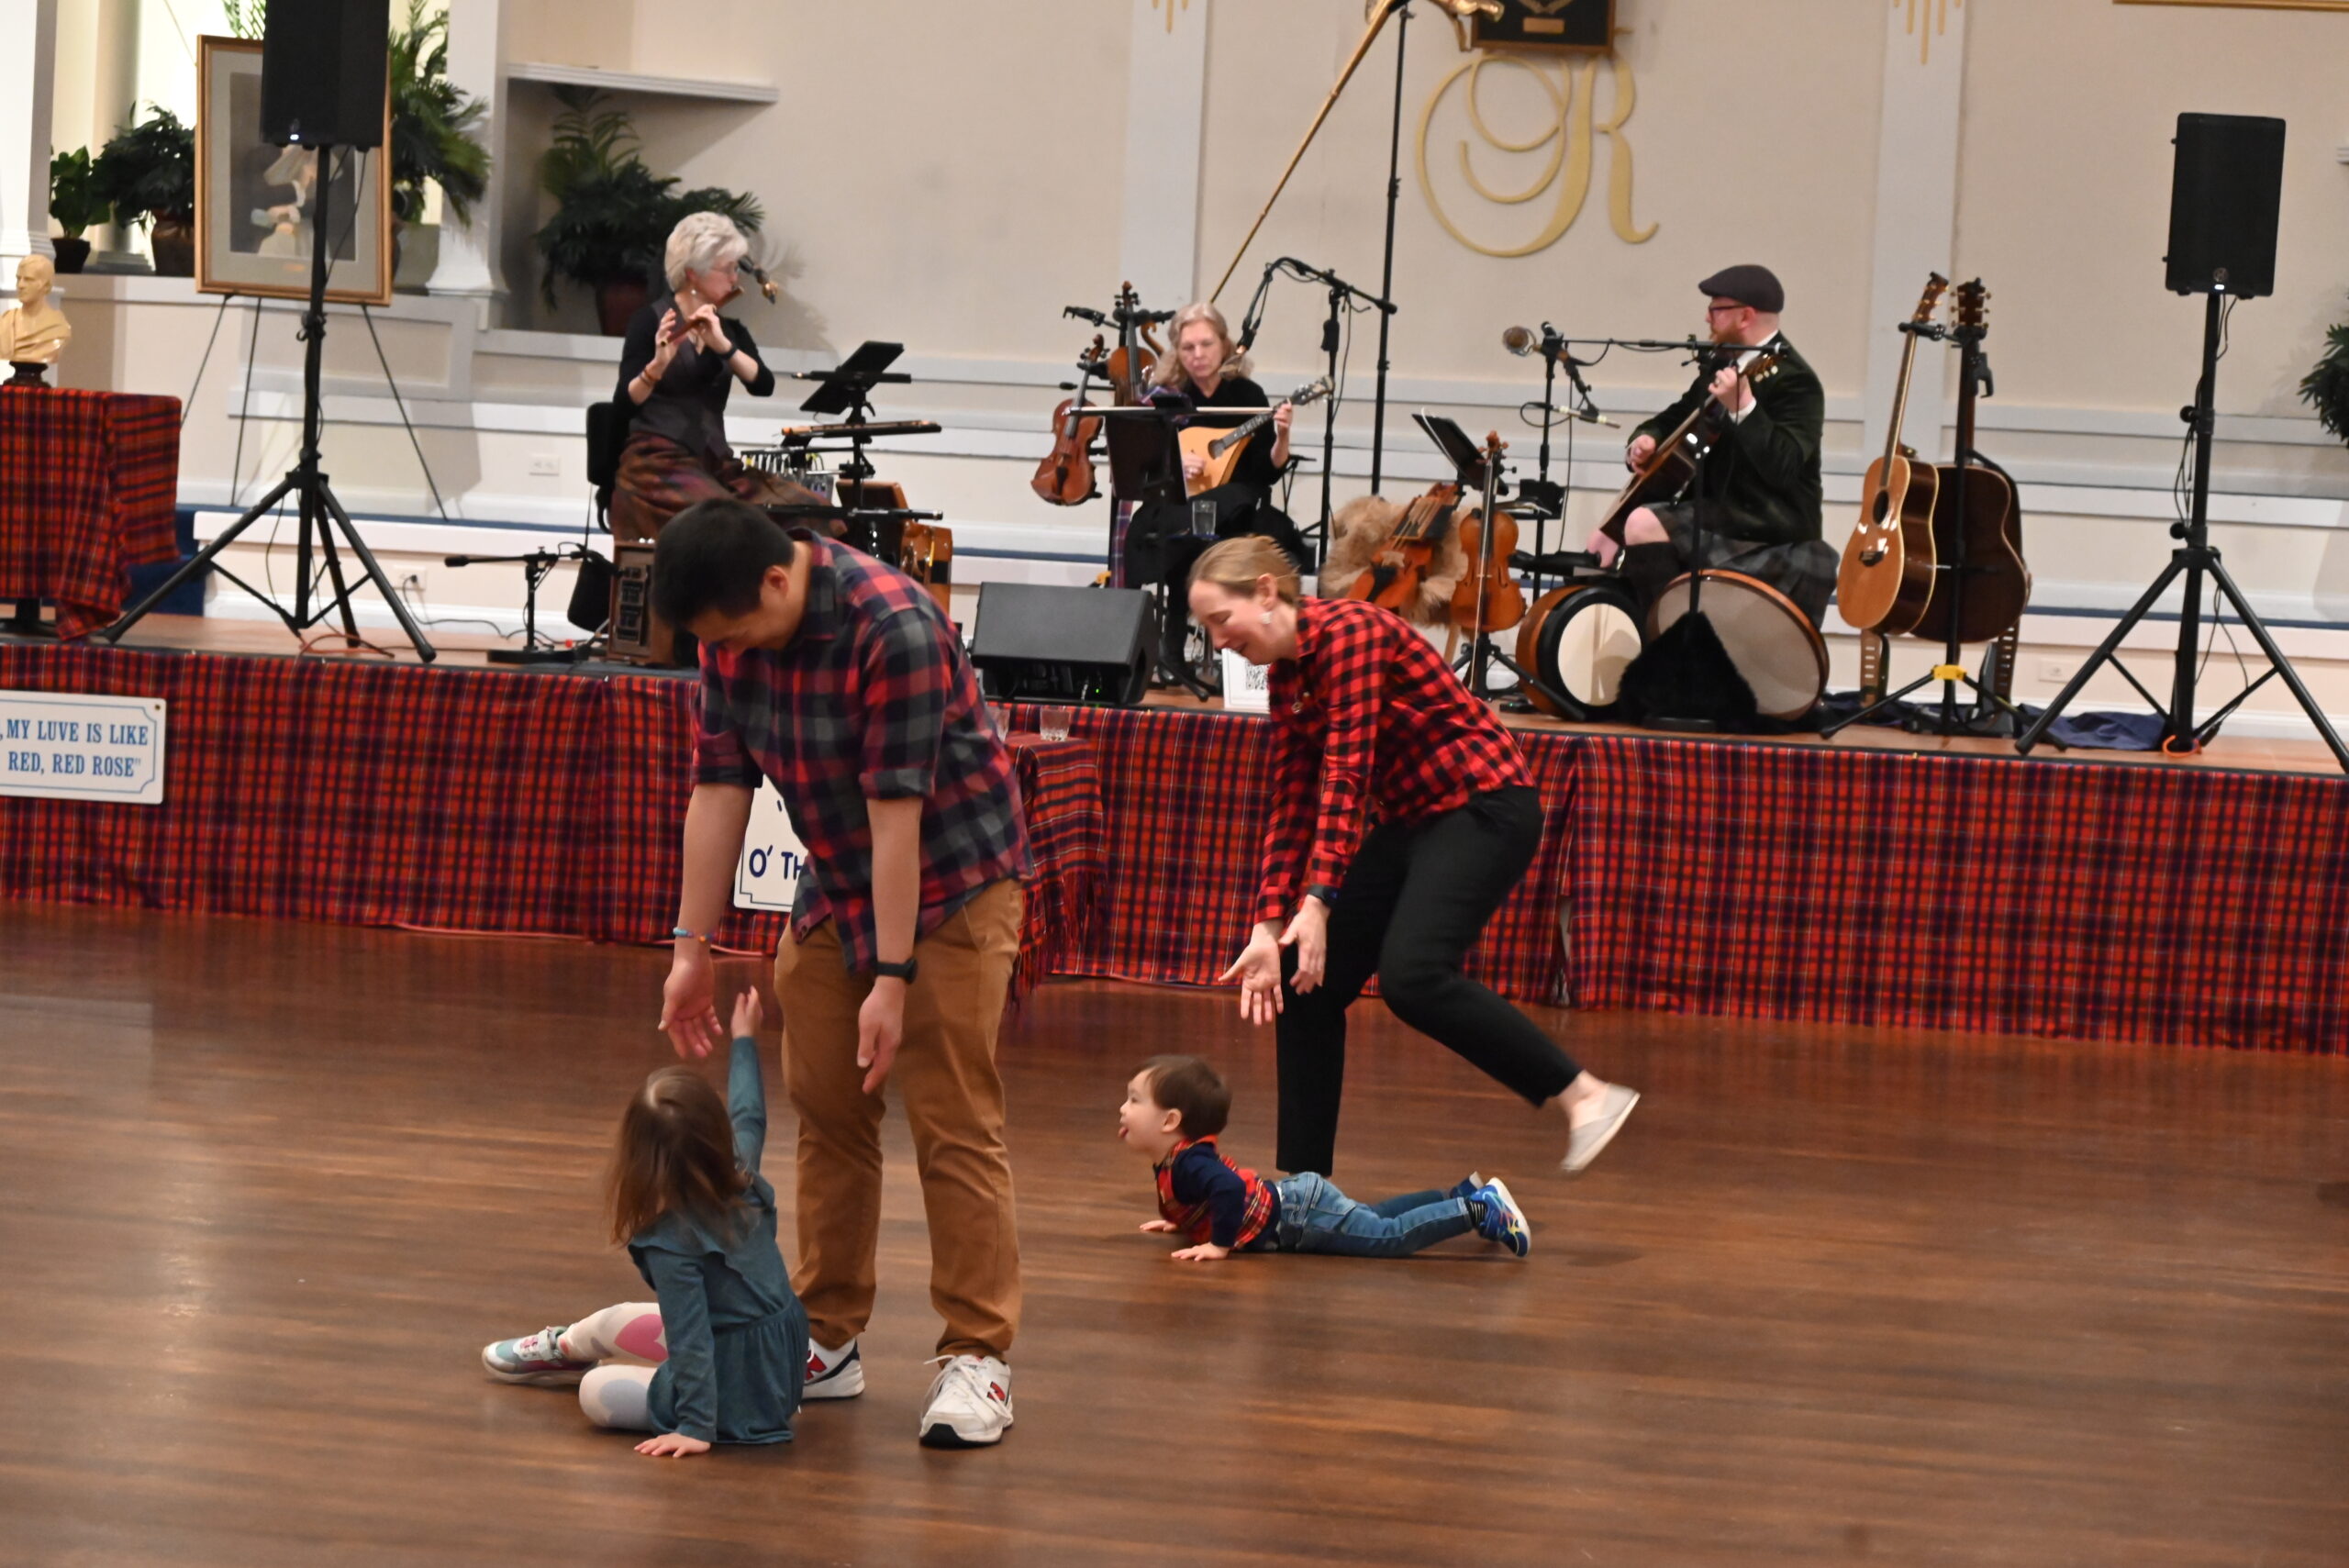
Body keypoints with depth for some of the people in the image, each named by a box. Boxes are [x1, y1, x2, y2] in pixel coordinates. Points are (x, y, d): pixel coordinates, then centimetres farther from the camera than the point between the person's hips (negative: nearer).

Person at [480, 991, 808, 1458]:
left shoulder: (671, 1240, -25)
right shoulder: (743, 1184, -5)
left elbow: (690, 1337, -27)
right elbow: (748, 1118, 14)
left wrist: (696, 1426, -25)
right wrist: (744, 1041, 28)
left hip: (739, 1398, -8)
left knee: (597, 1393, 7)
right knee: (614, 1322, 25)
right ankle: (563, 1348, 51)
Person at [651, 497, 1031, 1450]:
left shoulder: (894, 627, -30)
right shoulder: (731, 634, -9)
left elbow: (897, 806, -29)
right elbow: (719, 787, -3)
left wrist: (892, 979, -26)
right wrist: (693, 948, -3)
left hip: (949, 880, -7)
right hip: (836, 887, 7)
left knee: (953, 1121, -9)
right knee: (825, 1110, 7)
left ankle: (977, 1357, -7)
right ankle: (828, 1342, 16)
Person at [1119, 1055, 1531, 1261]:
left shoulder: (1188, 1162, -22)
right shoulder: (1185, 1155, 11)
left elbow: (1230, 1188, -40)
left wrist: (1220, 1244, -32)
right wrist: (1181, 1222, 18)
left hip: (1301, 1214, -10)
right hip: (1292, 1197, 10)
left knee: (1388, 1237, -14)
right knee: (1373, 1218, 25)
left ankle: (1478, 1211, -14)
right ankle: (1464, 1196, 30)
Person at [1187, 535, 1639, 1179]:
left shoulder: (1348, 630, -17)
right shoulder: (1286, 677, 9)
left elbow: (1346, 772, -24)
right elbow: (1292, 808, 9)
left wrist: (1318, 904, -29)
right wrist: (1268, 927, 0)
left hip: (1483, 809, -9)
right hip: (1413, 819, 9)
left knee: (1413, 976, -27)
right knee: (1307, 982, 2)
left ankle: (1586, 1095, -21)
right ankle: (1301, 1182, 10)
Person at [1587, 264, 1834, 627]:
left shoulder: (1794, 381, -16)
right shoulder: (1722, 367, 13)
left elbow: (1784, 467, -29)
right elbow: (1673, 420, 26)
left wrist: (1743, 407, -40)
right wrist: (1643, 441, 3)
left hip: (1770, 532, -10)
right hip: (1719, 512, 10)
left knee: (1643, 525, -26)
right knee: (1603, 544, 9)